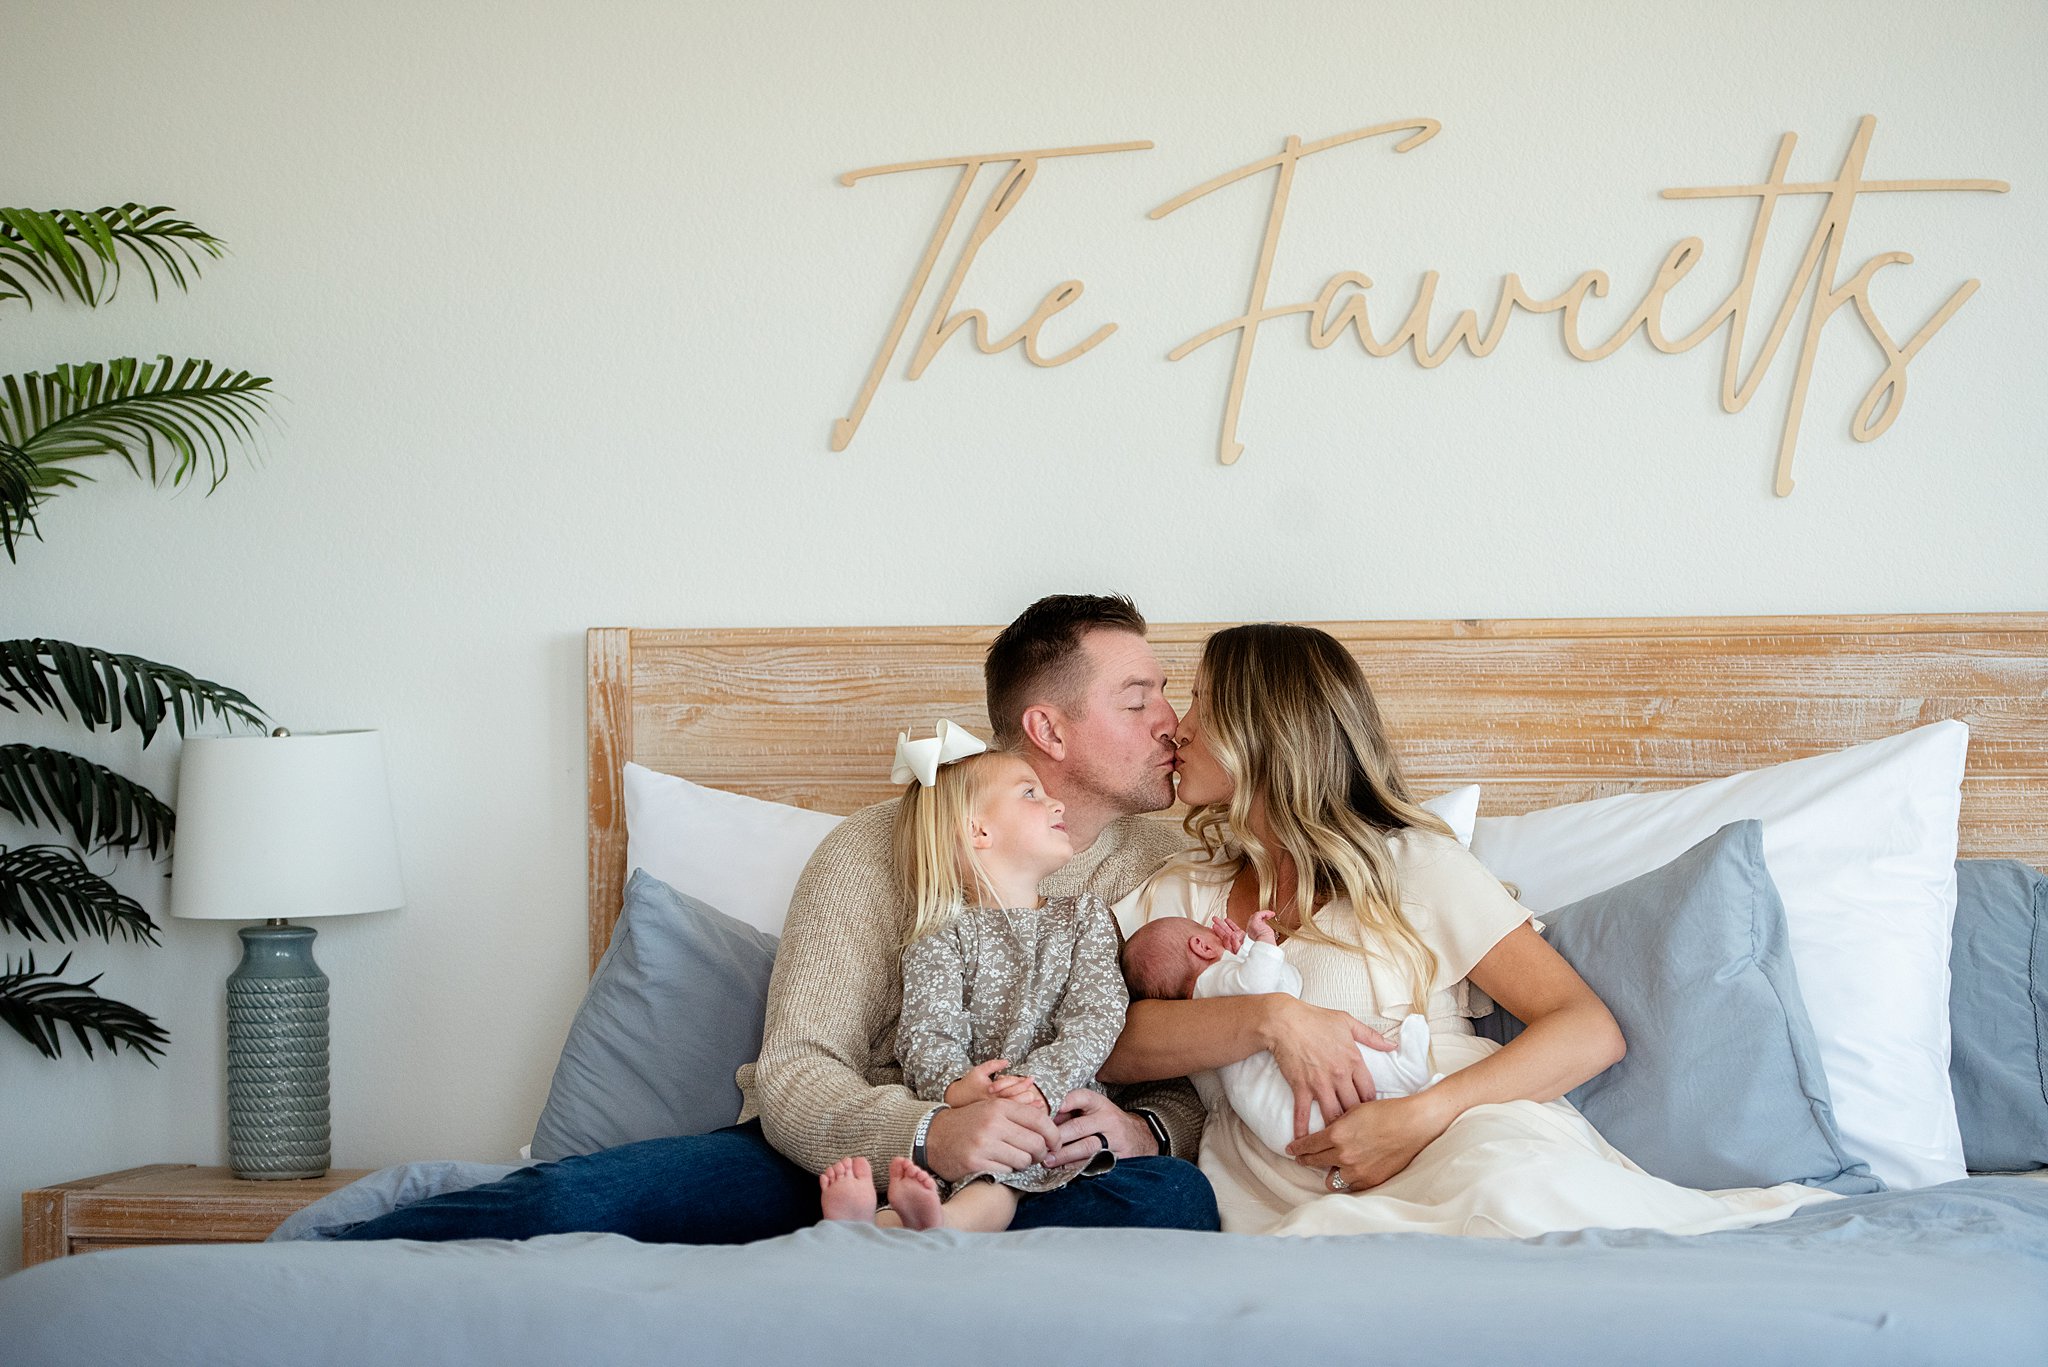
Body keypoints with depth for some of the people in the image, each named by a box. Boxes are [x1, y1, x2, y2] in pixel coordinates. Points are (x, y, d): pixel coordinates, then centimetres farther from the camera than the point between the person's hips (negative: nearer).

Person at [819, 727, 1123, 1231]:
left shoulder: (1085, 916, 20)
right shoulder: (942, 938, 12)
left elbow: (1096, 1019, 4)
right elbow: (929, 1031, -3)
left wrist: (1040, 1082, -16)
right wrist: (955, 1087, -28)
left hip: (1056, 1101, 0)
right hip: (964, 1108, 0)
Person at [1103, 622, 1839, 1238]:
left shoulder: (1411, 864, 13)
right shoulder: (1178, 896, 24)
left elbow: (1591, 1030, 2)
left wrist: (1422, 1116, -13)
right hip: (1295, 1200, 3)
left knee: (1502, 1192, -41)